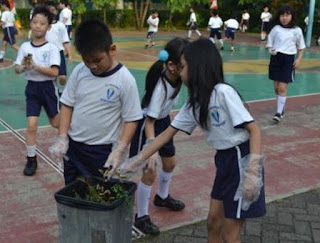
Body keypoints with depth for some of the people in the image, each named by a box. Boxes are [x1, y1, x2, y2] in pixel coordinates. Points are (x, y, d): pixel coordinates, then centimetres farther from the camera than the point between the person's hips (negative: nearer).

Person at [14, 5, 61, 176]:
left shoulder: (51, 48, -11)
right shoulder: (25, 47, -1)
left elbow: (54, 72, -18)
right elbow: (17, 69, 4)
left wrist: (35, 66, -24)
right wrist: (23, 66, -18)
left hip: (47, 87, -2)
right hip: (32, 88, 2)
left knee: (56, 123, 13)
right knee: (31, 125, -3)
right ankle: (31, 159, 10)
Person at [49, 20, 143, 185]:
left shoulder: (125, 80, -16)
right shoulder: (79, 72, -5)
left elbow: (131, 119, -12)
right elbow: (67, 105, 3)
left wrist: (119, 150, -19)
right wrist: (62, 138, -5)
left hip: (102, 151, -4)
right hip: (73, 146, 4)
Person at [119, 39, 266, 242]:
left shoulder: (223, 93, -20)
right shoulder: (195, 102, 5)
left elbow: (254, 130, -21)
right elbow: (167, 134, 8)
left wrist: (253, 172, -28)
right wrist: (135, 162, 8)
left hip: (242, 161, -8)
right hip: (224, 161, 8)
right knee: (213, 222, 17)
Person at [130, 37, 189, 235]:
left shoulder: (178, 77, -16)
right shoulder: (160, 87, -36)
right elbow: (149, 121, -32)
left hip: (163, 121, 8)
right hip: (147, 125, -8)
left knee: (170, 163, 21)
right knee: (150, 172, -5)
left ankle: (162, 197, 48)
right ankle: (141, 217, 14)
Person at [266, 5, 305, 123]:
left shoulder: (297, 30, -2)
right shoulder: (276, 29, 1)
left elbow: (301, 47, 8)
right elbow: (270, 44, 9)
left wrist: (299, 59, -4)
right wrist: (271, 50, -12)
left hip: (288, 60, -3)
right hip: (276, 59, 3)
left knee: (282, 88, -8)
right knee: (276, 88, 9)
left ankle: (279, 112, -3)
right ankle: (281, 108, 28)